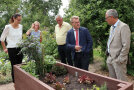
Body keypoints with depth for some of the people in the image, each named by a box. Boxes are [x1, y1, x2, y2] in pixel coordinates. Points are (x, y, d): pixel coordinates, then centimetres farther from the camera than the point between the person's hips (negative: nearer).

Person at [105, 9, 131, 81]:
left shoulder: (123, 27, -14)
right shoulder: (112, 27, 14)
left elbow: (126, 45, -18)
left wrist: (120, 59, -17)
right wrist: (108, 49, 9)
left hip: (118, 60, -8)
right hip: (110, 59, 8)